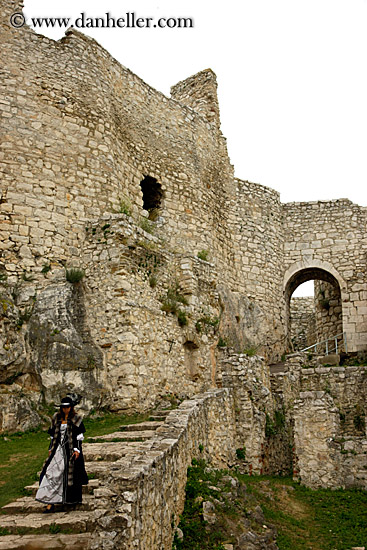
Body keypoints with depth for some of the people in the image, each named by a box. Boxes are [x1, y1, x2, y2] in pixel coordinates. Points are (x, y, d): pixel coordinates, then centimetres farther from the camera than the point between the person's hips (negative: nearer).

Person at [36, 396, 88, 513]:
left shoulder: (76, 419, -2)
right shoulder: (56, 418, 9)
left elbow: (80, 436, -4)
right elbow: (53, 435, 14)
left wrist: (77, 449, -12)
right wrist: (51, 448, 11)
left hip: (71, 450, -3)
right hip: (58, 450, 3)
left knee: (72, 474, 5)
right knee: (53, 473, -7)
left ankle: (74, 498, 25)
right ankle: (50, 503, -5)